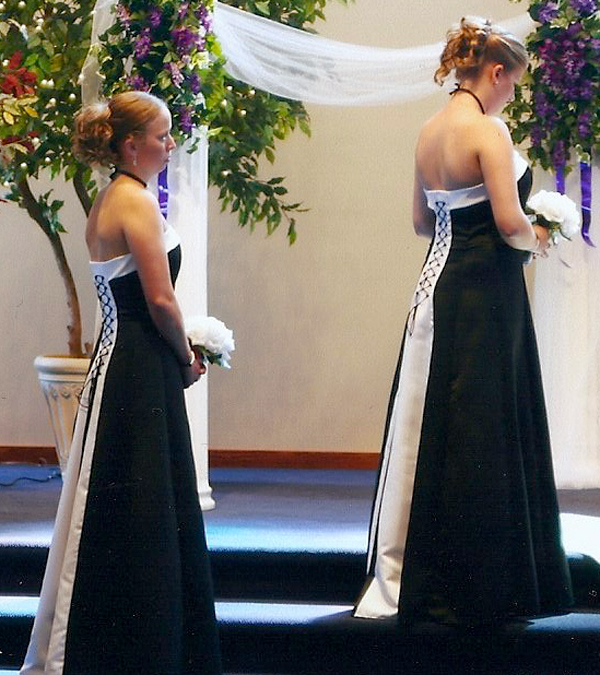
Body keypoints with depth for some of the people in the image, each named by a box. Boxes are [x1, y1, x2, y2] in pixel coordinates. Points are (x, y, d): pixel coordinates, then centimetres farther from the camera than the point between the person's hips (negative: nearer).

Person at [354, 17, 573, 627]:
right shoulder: (486, 130, -14)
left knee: (430, 426, 12)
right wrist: (535, 239, 0)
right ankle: (475, 583, 3)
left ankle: (405, 574, 17)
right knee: (482, 433, -2)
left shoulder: (429, 132, 11)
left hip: (439, 279, 8)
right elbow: (510, 221, -20)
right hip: (485, 289, -8)